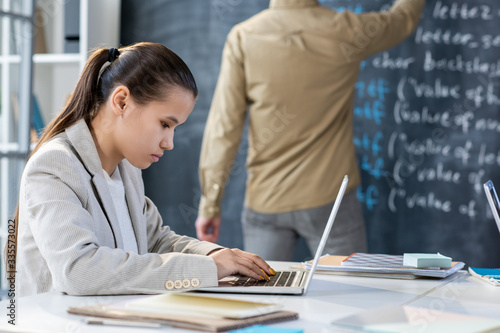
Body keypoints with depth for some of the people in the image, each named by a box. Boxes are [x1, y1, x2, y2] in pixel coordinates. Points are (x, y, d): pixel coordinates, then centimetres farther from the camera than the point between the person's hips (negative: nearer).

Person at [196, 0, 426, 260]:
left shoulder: (243, 38, -6)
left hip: (265, 202, 1)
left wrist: (209, 204, 0)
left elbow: (224, 126, -6)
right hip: (329, 199, -1)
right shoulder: (346, 32, -5)